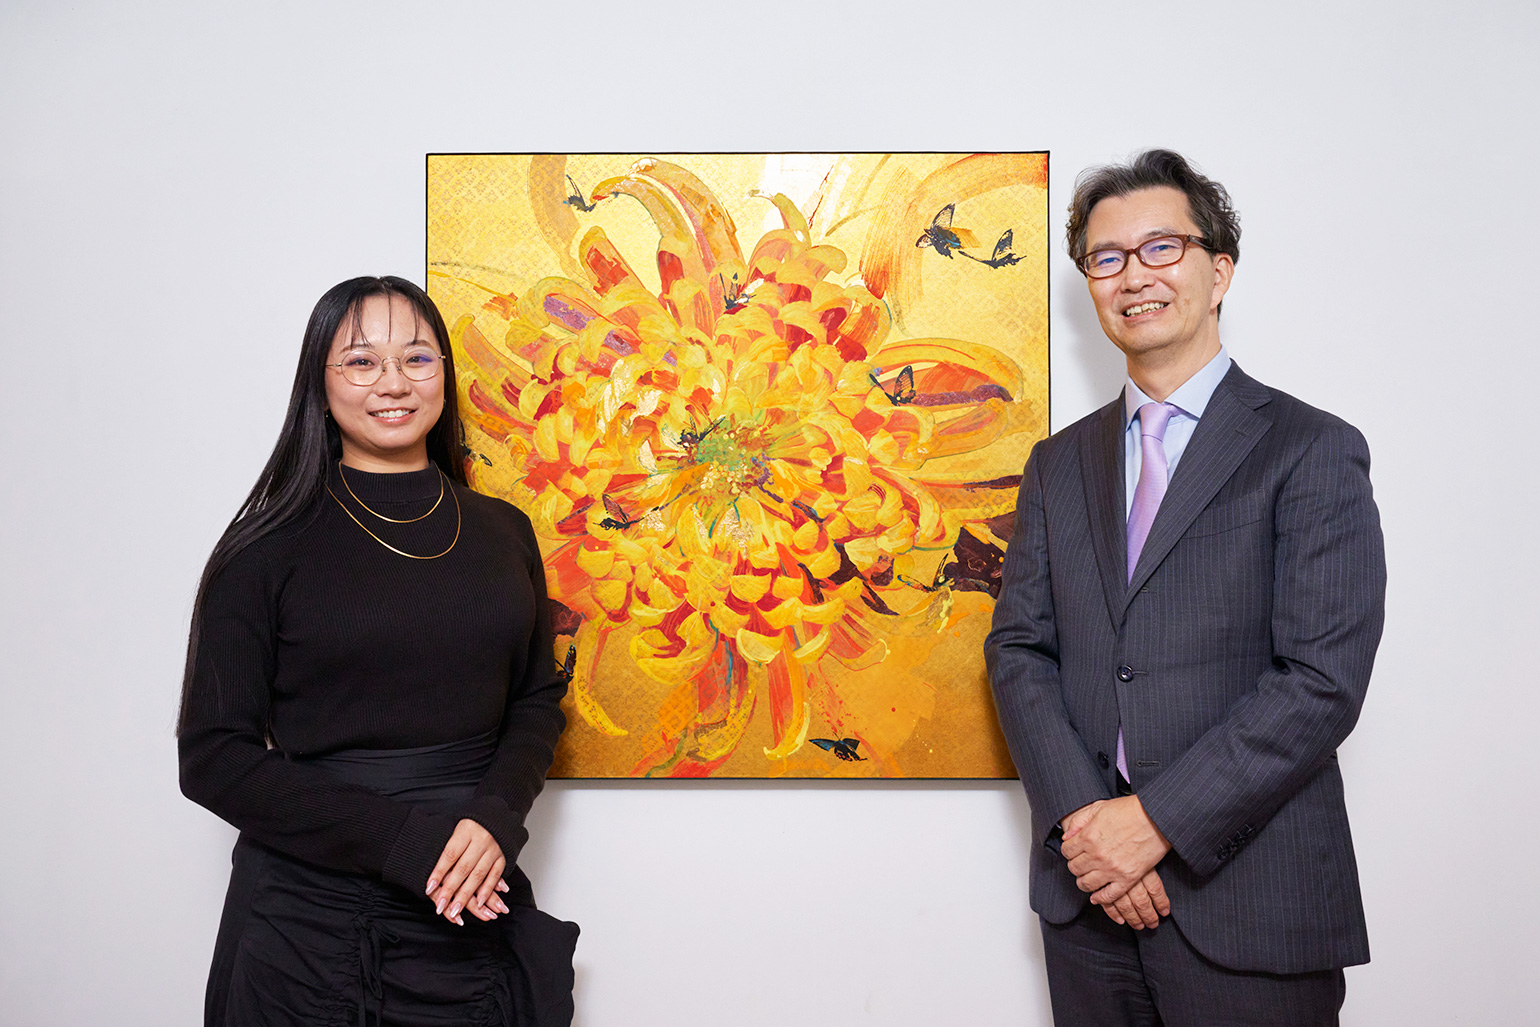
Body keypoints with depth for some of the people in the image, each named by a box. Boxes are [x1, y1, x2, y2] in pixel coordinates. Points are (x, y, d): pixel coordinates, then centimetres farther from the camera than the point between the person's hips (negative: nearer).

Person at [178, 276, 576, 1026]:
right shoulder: (269, 550, -7)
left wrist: (496, 817, -11)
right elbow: (213, 758, -9)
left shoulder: (503, 532, 5)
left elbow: (537, 699, 9)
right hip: (309, 919, -3)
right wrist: (402, 840, -17)